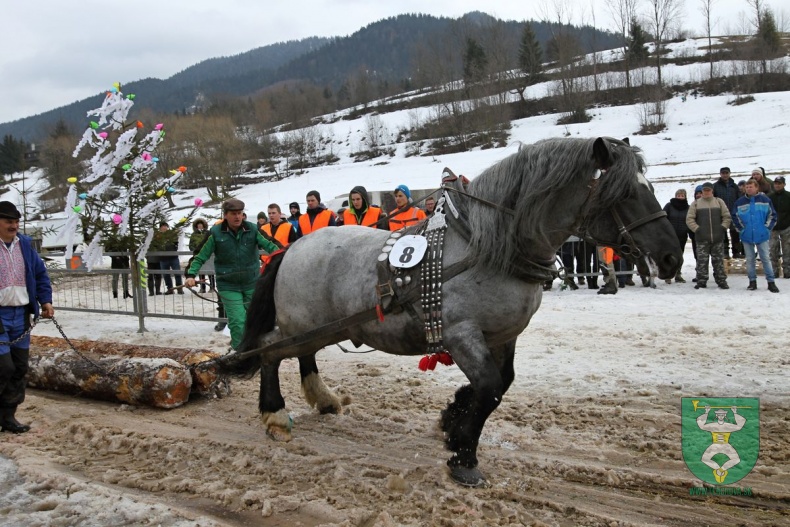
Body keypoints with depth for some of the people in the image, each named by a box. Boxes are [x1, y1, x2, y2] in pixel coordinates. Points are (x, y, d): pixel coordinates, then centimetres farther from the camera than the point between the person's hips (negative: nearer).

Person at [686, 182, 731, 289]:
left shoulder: (719, 202, 9)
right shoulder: (696, 204, 5)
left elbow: (727, 217, 9)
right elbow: (689, 219, 1)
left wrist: (723, 227, -2)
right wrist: (696, 229, -8)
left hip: (717, 238, 1)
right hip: (702, 239, -1)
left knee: (718, 261, 6)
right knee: (702, 261, -1)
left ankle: (721, 280, 13)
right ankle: (701, 281, 5)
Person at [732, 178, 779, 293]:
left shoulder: (765, 199, -1)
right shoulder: (740, 202, 1)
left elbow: (772, 215, 4)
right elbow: (735, 218, 10)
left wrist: (767, 227, -3)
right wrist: (741, 229, 2)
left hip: (762, 235, -1)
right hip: (747, 236, 2)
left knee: (766, 258, 0)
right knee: (749, 259, 7)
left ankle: (771, 282, 5)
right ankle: (752, 281, 16)